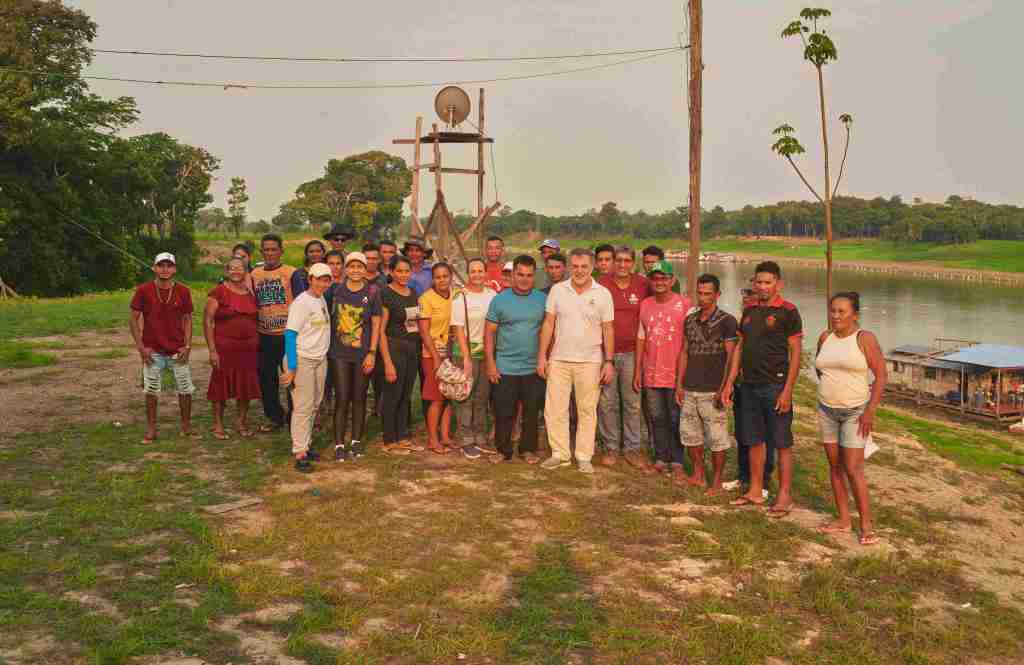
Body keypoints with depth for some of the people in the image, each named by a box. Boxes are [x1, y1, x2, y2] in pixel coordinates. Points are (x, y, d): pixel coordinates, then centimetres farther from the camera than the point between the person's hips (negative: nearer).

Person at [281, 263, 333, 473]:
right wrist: (291, 368, -20)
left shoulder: (322, 300, 12)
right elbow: (290, 334, -16)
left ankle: (306, 444, 22)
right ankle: (300, 453, -3)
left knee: (314, 405, 12)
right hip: (302, 360, -8)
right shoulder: (302, 302, -12)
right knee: (303, 407, -7)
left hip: (320, 359, 8)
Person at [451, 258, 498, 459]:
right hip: (467, 352, -4)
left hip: (487, 352, 4)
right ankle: (467, 441, 6)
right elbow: (458, 329, -8)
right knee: (466, 399, 0)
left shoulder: (493, 295, 6)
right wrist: (466, 357, -14)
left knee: (482, 398, 11)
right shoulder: (461, 298, -5)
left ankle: (480, 438, 21)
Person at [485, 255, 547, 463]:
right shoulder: (499, 300, 0)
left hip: (534, 368, 1)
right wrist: (490, 363, -5)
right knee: (504, 413, 3)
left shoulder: (542, 300, 4)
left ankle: (528, 449, 22)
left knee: (532, 412, 8)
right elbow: (489, 332, 0)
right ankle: (503, 450, 17)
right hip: (505, 368, -1)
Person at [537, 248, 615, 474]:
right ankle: (560, 453, 16)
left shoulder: (602, 294, -1)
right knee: (554, 409, 3)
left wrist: (609, 361, -4)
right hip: (559, 359, 2)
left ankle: (584, 457, 15)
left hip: (590, 361, -1)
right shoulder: (557, 290, 3)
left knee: (587, 411, 6)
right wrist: (542, 356, 1)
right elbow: (548, 324, 5)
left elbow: (608, 330, 1)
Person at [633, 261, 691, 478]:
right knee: (656, 419, 11)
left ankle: (677, 462, 13)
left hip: (675, 374, -4)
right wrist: (637, 370, 9)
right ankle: (660, 460, 22)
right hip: (651, 374, 4)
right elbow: (641, 338, 12)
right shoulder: (645, 305, 8)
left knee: (675, 421, 3)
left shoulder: (684, 304, -6)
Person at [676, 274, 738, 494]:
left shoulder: (727, 321, -6)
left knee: (716, 438, 0)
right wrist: (679, 384, 9)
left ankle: (717, 481, 12)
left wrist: (723, 389, -13)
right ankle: (698, 475, 25)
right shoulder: (690, 320, 10)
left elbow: (731, 358, -8)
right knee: (690, 434, 10)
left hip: (712, 391, -5)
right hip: (690, 389, 5)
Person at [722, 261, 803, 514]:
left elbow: (795, 353, -10)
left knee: (782, 443, 2)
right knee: (754, 441, 13)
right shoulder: (749, 311, 11)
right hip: (749, 386, 6)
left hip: (775, 386, -6)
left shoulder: (787, 311, -7)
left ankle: (785, 495, 10)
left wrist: (787, 390, -15)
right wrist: (729, 383, 10)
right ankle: (755, 491, 24)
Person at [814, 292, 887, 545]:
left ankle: (866, 525, 1)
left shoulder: (865, 338, -10)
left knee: (853, 469, -9)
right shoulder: (825, 338, 5)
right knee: (835, 466, 9)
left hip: (855, 412, -6)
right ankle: (843, 520, 18)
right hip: (827, 410, 6)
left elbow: (881, 375, -11)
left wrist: (870, 410, -16)